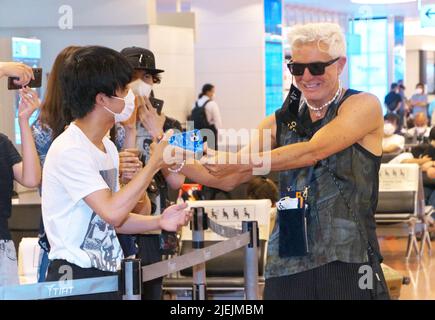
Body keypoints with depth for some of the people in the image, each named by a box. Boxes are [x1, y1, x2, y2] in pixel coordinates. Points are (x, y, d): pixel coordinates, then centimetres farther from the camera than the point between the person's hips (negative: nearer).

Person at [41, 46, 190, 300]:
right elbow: (112, 212, -23)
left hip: (107, 274, 8)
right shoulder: (69, 150, -15)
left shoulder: (108, 147, 13)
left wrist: (158, 222, -1)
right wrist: (155, 162, -16)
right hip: (74, 277, -8)